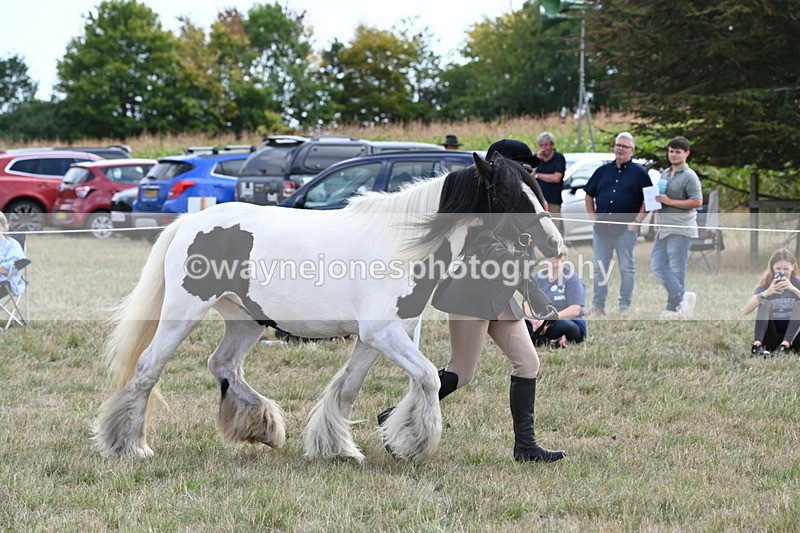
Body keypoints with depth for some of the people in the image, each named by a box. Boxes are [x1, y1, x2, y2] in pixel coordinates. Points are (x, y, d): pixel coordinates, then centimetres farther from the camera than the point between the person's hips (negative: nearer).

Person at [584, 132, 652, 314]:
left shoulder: (639, 173, 2)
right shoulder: (603, 171, 13)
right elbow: (589, 195, 19)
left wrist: (637, 221, -9)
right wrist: (593, 217, 7)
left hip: (626, 229, -4)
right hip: (601, 228, 4)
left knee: (627, 268, 0)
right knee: (600, 268, 6)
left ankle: (625, 306, 5)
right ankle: (597, 306, 10)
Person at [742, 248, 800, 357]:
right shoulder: (766, 285, -2)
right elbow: (746, 311, -16)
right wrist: (766, 293, -30)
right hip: (771, 337, 0)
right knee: (765, 303, -20)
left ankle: (785, 346, -38)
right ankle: (757, 344, -39)